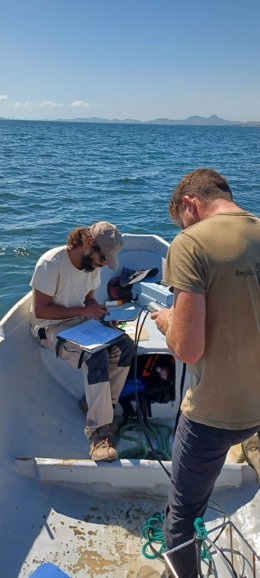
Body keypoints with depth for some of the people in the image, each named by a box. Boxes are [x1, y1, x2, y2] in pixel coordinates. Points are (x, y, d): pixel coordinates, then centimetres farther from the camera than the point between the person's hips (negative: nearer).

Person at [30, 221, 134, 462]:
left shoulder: (92, 262, 0)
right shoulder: (51, 263, -23)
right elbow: (40, 310, -20)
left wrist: (100, 311, -9)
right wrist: (83, 311, -24)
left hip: (80, 321, 8)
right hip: (50, 326, -7)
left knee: (125, 345, -15)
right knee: (97, 356, -32)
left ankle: (103, 404, -1)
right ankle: (99, 431, -24)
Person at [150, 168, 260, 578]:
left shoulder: (191, 243, -21)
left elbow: (187, 349, -26)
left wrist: (168, 322, -4)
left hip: (214, 413, -7)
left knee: (181, 516, 18)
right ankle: (186, 534, 59)